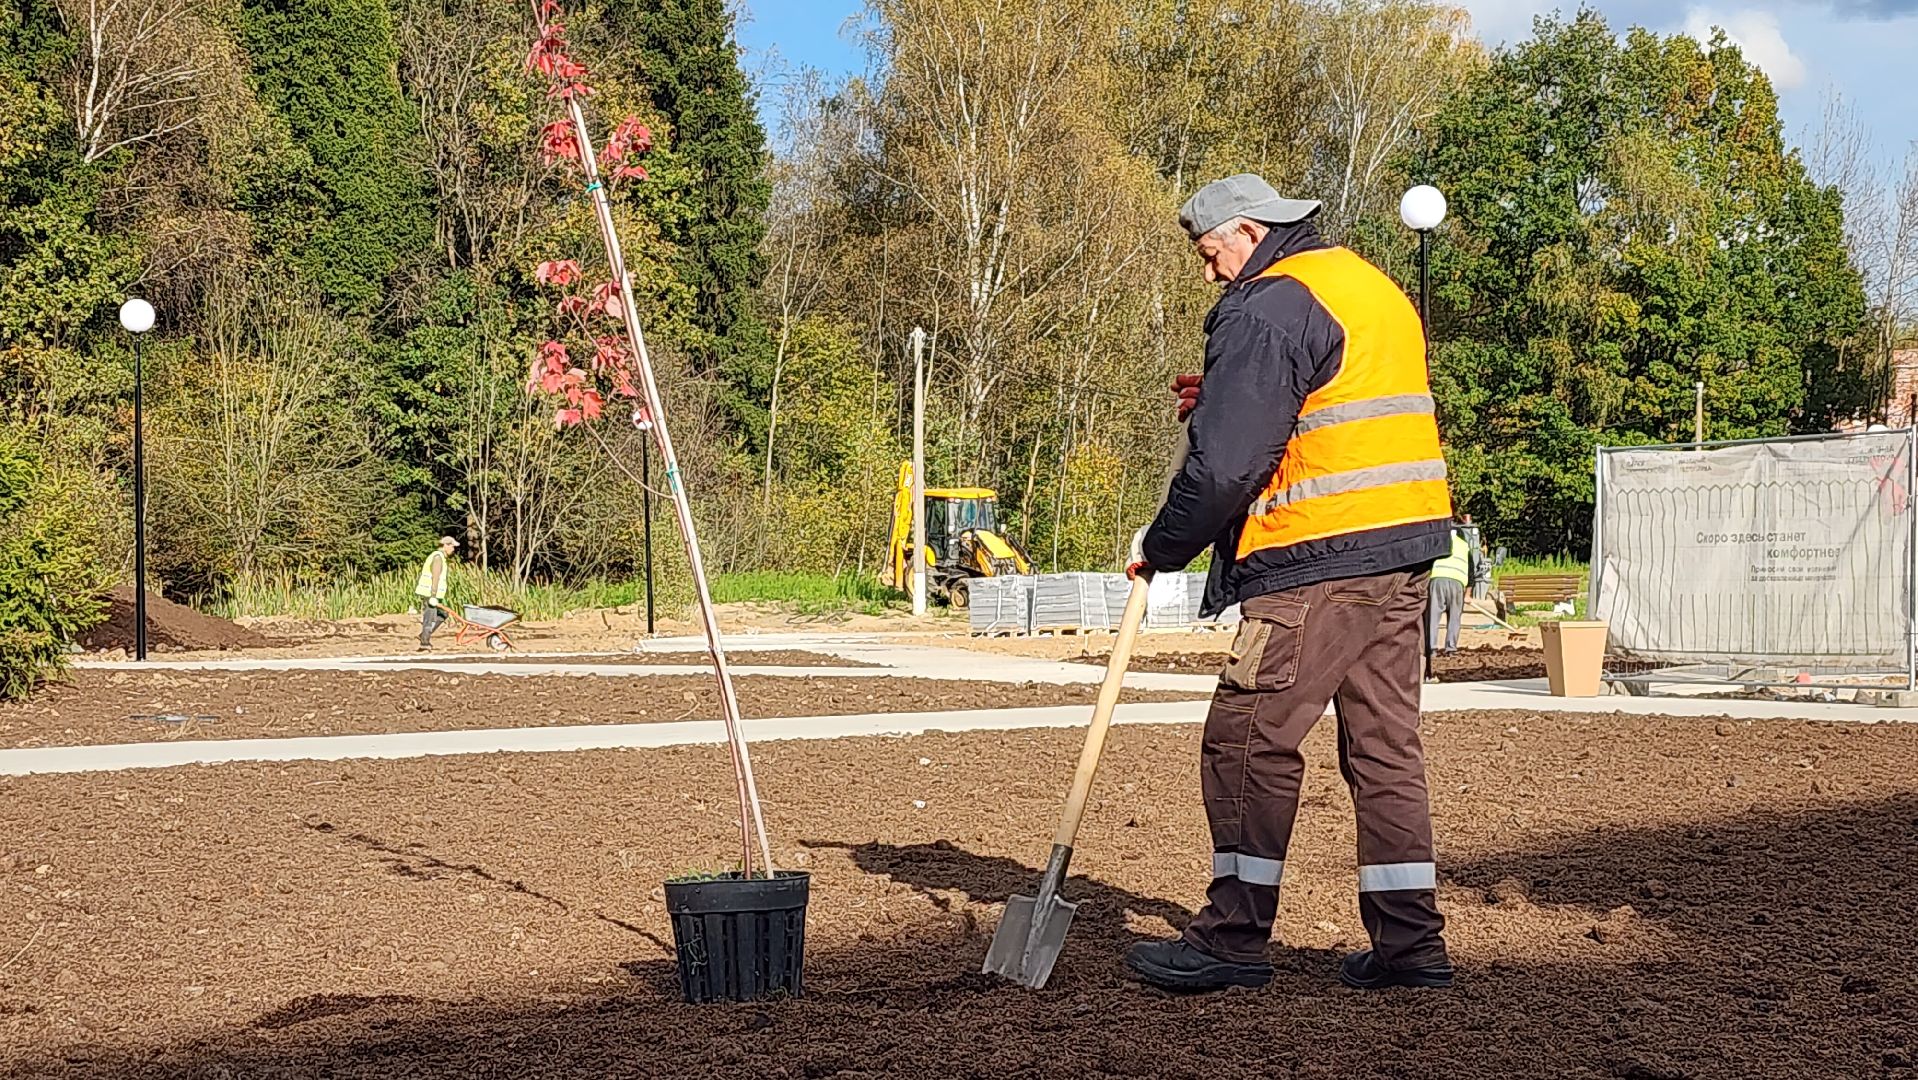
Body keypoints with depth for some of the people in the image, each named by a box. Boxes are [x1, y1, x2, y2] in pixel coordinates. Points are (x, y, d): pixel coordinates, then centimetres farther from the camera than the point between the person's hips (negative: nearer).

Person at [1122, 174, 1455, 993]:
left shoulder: (1266, 309, -10)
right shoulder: (1374, 288, 20)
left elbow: (1225, 464, -16)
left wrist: (1161, 548, -2)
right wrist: (1225, 400, 16)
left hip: (1318, 563, -9)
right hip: (1401, 554, 9)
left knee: (1248, 741, -3)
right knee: (1385, 744, 11)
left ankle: (1233, 940, 1)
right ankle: (1408, 941, 13)